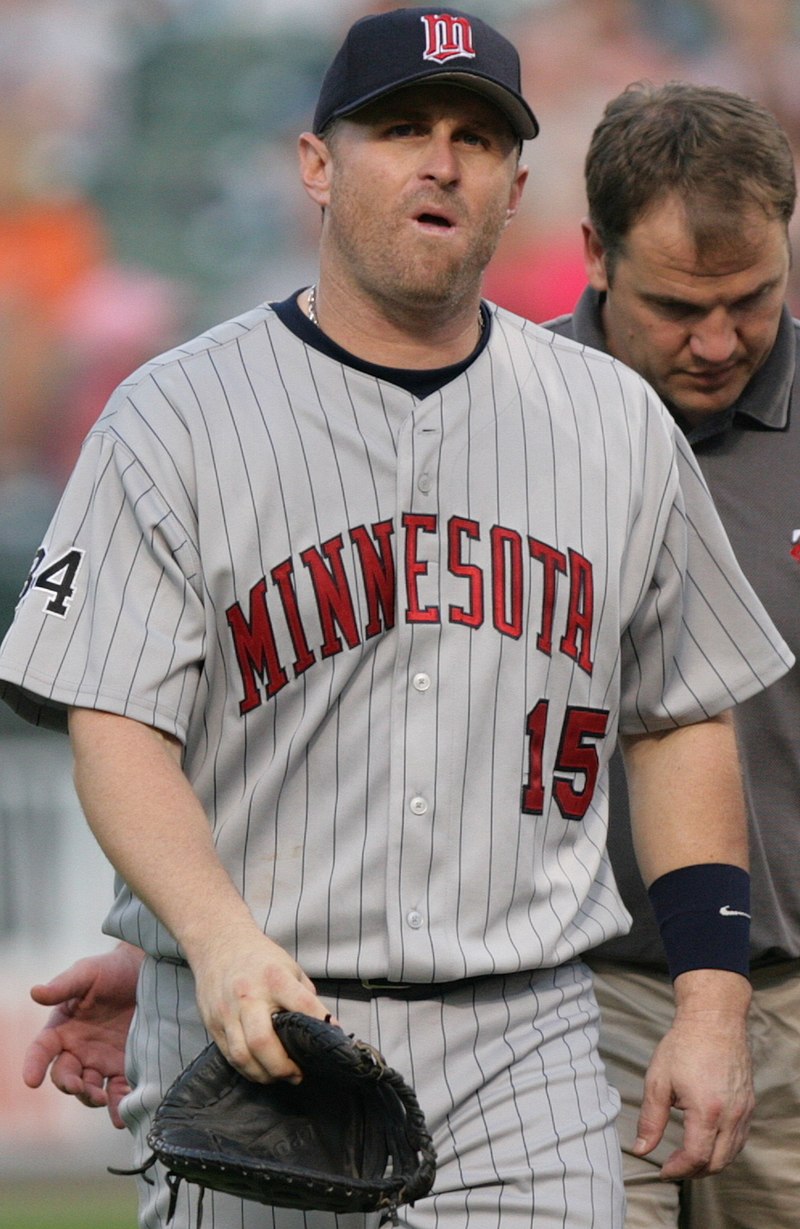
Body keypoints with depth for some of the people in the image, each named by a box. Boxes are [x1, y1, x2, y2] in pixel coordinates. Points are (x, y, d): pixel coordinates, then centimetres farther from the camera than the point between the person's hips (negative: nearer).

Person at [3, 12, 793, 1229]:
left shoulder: (619, 423, 11)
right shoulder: (178, 415, 0)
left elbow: (683, 721, 18)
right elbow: (116, 728, -8)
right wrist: (221, 941, -26)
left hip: (526, 1046, 2)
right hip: (250, 1037, -2)